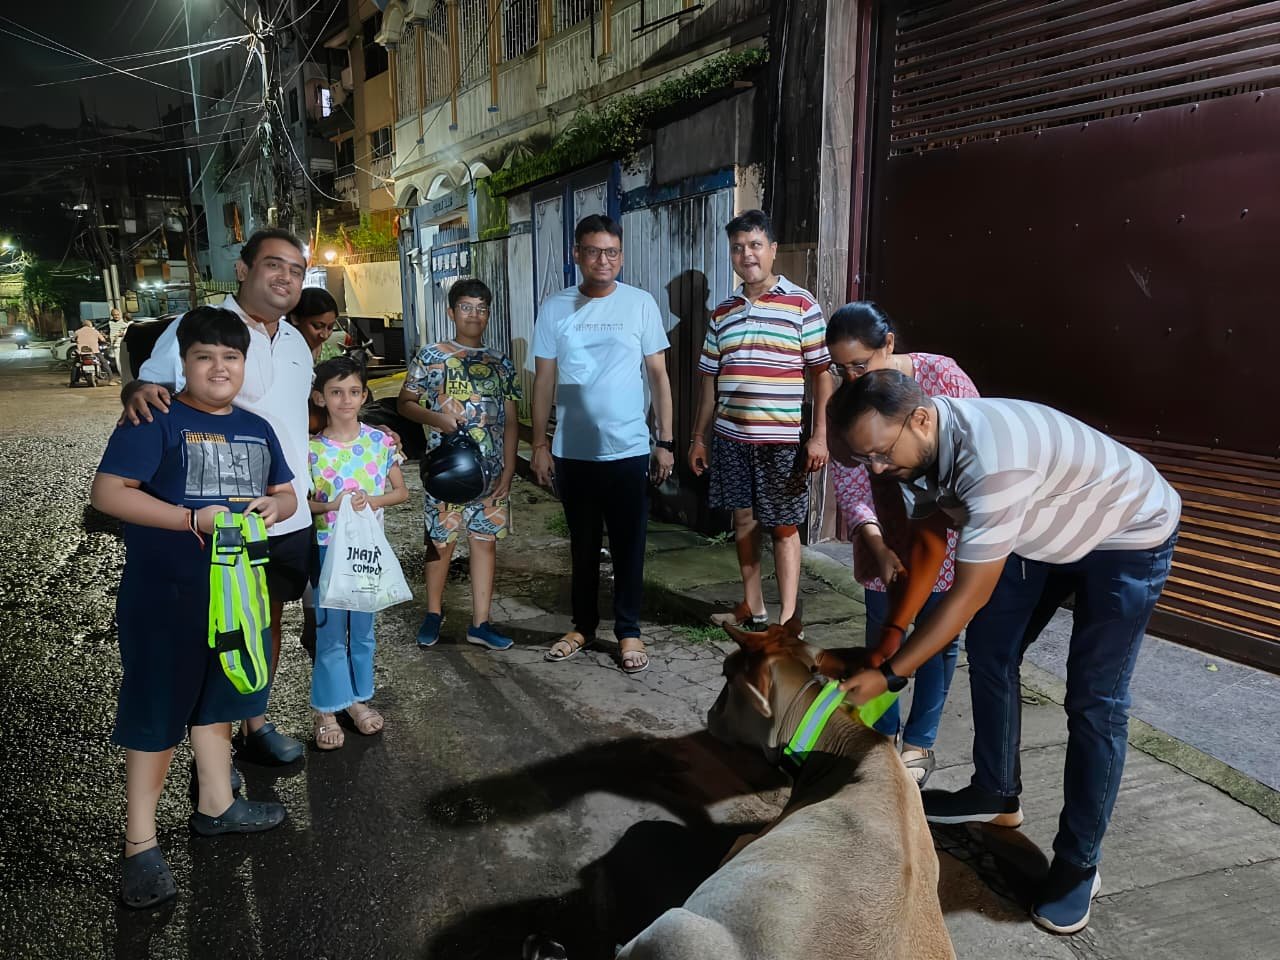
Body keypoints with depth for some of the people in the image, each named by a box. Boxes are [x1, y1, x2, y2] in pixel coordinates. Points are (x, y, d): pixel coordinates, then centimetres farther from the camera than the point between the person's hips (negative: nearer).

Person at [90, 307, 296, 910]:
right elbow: (107, 492, -18)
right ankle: (139, 843, 18)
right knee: (157, 713, 3)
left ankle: (215, 805, 38)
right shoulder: (157, 422, -12)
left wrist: (275, 505, -7)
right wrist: (193, 519, -25)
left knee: (216, 700, 20)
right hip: (165, 596, -6)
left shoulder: (256, 429, 8)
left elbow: (286, 493, 16)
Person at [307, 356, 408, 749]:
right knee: (330, 631, 3)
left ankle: (358, 698, 29)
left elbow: (401, 491, 4)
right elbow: (300, 502, -2)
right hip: (329, 549, -2)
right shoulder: (312, 449, -7)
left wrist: (372, 501, -13)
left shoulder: (380, 441, -2)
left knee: (363, 627, 14)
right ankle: (326, 710, 17)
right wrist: (331, 506, -20)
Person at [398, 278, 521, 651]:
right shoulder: (431, 356, 0)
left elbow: (510, 421, 7)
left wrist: (508, 470, -1)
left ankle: (480, 623, 14)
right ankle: (434, 613, 26)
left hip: (490, 469, 3)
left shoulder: (501, 364, 8)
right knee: (441, 541, 6)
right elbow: (405, 402, 2)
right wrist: (435, 417, -18)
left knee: (485, 540, 6)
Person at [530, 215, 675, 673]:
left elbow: (658, 376, 1)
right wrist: (539, 444, 1)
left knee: (628, 547, 8)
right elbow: (544, 380, 4)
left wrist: (665, 441, -3)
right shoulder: (555, 307, 0)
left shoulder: (641, 304, -2)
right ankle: (583, 625, 30)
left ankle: (628, 632, 22)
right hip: (572, 452, 1)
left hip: (628, 450, -1)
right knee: (583, 545, 14)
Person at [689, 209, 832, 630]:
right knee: (743, 519, 13)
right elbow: (709, 378, 14)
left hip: (781, 440, -5)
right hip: (730, 437, 5)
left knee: (783, 527, 3)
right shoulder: (722, 312, 10)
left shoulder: (802, 304, -4)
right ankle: (752, 607, 28)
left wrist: (819, 436, -12)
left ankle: (787, 619, 13)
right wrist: (698, 437, 12)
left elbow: (822, 373, -6)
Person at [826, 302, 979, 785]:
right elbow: (848, 485, -14)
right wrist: (878, 547, -27)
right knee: (882, 630, 6)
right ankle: (882, 733, 25)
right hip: (883, 532, 2)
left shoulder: (941, 375, -21)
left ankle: (920, 741, 21)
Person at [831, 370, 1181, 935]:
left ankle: (1078, 863, 7)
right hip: (1046, 530, 8)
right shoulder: (919, 446, -15)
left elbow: (970, 595, -35)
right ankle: (997, 795, 26)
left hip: (1129, 535, -8)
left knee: (1094, 701, -7)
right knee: (989, 648, 9)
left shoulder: (991, 458, -42)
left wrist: (889, 673, -29)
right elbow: (929, 543, -2)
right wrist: (892, 633, -9)